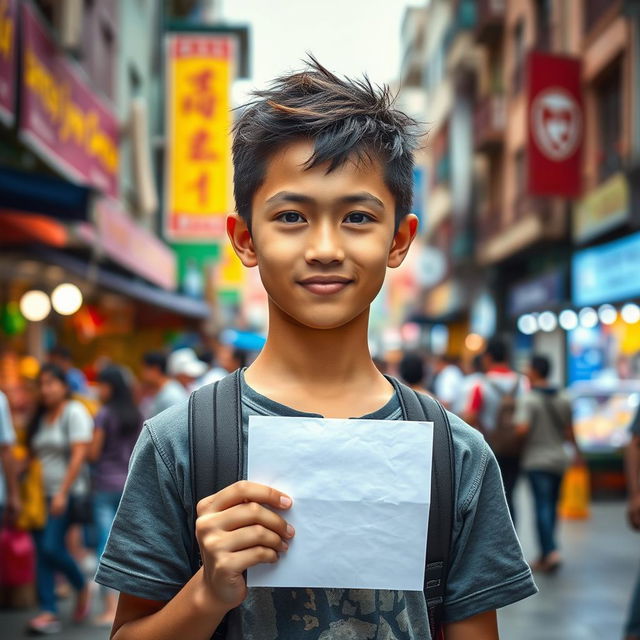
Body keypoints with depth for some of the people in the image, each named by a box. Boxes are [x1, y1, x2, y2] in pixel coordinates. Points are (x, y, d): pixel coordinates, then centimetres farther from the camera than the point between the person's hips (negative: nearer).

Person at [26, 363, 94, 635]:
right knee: (41, 551, 1)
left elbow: (79, 455, -13)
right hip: (42, 495, 7)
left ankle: (82, 588, 11)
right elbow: (35, 455, 15)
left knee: (52, 547, -14)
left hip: (67, 493, -7)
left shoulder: (74, 412, -5)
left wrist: (62, 493, -18)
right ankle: (49, 612, 5)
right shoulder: (40, 418, 16)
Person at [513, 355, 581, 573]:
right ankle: (545, 555, 17)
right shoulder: (563, 399, 8)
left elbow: (522, 428, -23)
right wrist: (577, 452, 28)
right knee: (551, 506, 12)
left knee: (543, 507, -8)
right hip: (559, 459, 6)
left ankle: (551, 551, -20)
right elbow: (569, 431, 15)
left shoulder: (527, 399, -11)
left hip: (537, 459, -6)